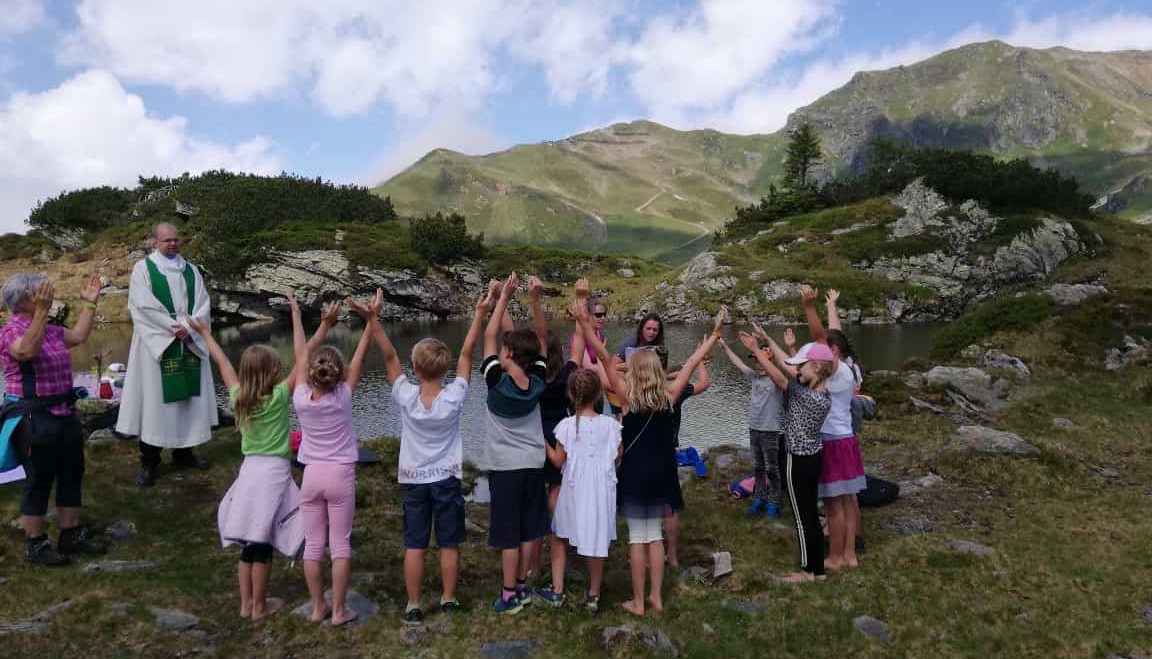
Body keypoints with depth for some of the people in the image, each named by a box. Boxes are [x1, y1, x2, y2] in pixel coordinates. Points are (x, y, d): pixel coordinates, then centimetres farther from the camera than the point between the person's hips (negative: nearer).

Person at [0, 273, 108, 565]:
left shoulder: (50, 330, 8)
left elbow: (78, 336, 19)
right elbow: (27, 350, -35)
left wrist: (88, 303, 16)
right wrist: (42, 311, -43)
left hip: (63, 413, 8)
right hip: (33, 418, -8)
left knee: (72, 474, 15)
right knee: (39, 480, 2)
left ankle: (71, 534, 28)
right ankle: (35, 544, 16)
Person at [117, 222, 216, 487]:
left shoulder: (191, 270, 11)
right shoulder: (143, 268, 0)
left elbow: (203, 304, 4)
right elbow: (143, 306, -10)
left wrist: (188, 328, -12)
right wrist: (173, 328, -15)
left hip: (190, 344, 4)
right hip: (157, 344, -4)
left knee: (187, 395, 7)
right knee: (155, 398, -3)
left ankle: (184, 451, 18)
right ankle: (149, 461, 4)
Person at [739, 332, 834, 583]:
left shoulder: (806, 395, -24)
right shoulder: (821, 392, 0)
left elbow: (779, 377, -24)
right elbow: (786, 365, 5)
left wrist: (756, 350, -19)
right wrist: (768, 341, 7)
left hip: (798, 461, -9)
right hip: (814, 457, 9)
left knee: (802, 518, 5)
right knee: (811, 515, 16)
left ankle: (808, 570, 17)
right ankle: (817, 568, 25)